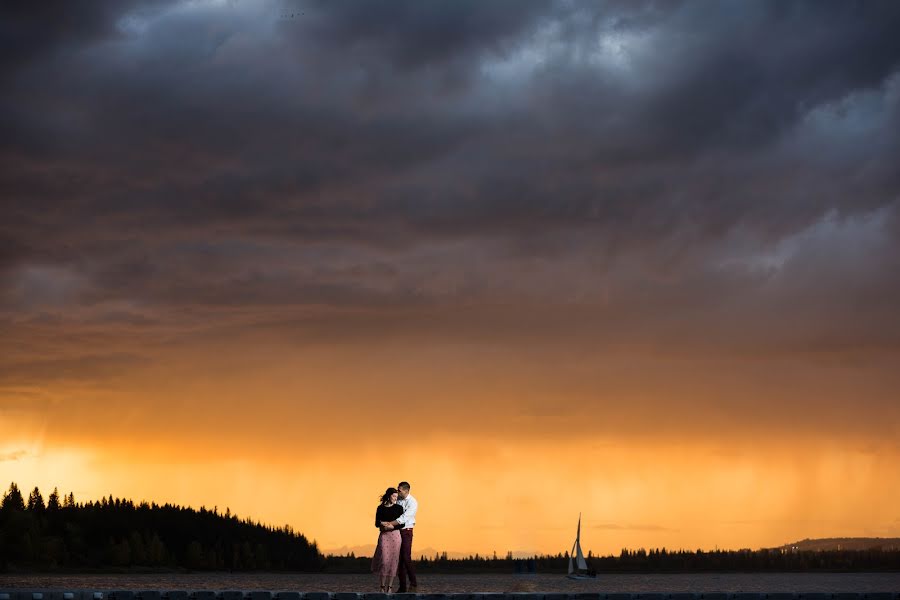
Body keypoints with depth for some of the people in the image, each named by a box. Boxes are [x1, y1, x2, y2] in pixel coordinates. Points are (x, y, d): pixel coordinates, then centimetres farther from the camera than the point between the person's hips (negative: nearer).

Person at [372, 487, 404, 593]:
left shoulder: (398, 508, 5)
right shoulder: (380, 508, 6)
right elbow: (377, 523, 7)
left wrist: (391, 525, -13)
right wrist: (382, 525, -13)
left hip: (395, 535, 1)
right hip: (384, 535, -1)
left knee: (393, 561, -2)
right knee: (384, 560, -9)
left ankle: (389, 586, 4)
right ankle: (382, 586, 1)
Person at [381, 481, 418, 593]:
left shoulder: (412, 503, -11)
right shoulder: (397, 500, 6)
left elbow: (404, 518, -21)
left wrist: (389, 523, -25)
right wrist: (390, 525, -17)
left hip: (406, 531, -5)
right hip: (395, 531, 5)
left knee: (406, 558, -13)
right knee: (399, 559, 4)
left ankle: (413, 583, -2)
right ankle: (402, 587, 7)